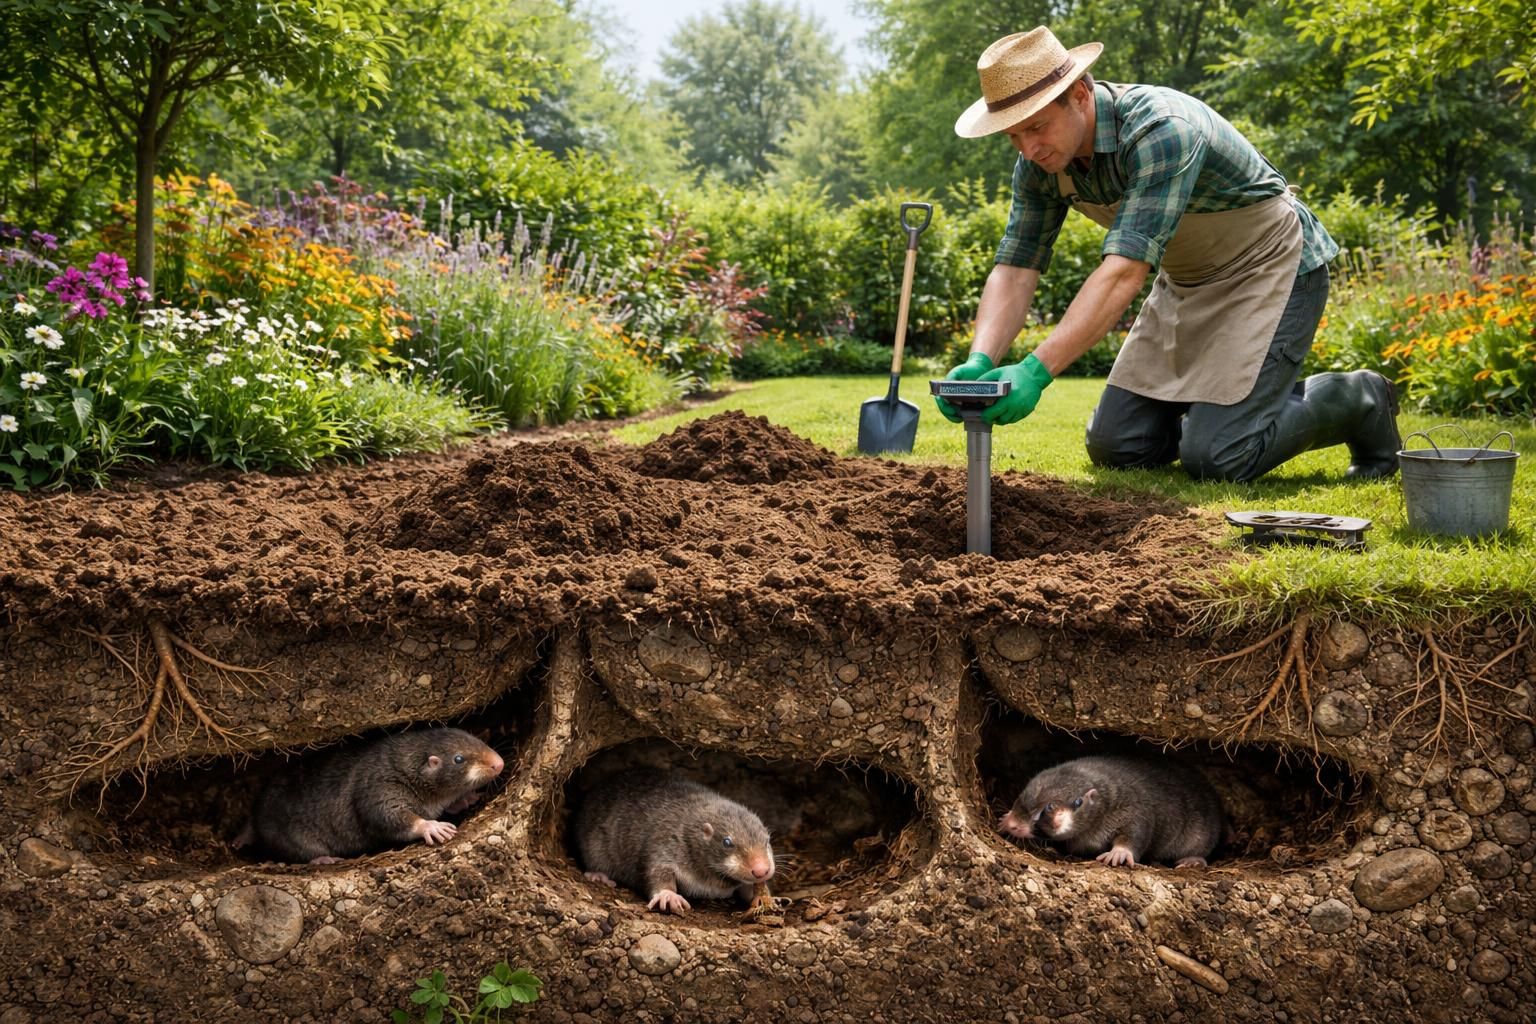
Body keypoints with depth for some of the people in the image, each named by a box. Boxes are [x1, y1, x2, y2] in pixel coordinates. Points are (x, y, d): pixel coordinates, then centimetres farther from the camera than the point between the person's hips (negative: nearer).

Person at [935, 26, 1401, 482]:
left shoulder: (1161, 131, -34)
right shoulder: (1040, 163, -11)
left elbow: (1124, 271, -42)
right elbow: (1014, 269, -12)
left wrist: (1036, 371, -50)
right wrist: (980, 362, -32)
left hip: (1267, 268, -7)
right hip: (1187, 283, 7)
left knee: (1214, 459, -17)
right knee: (1114, 448, 1)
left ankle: (1355, 401, 7)